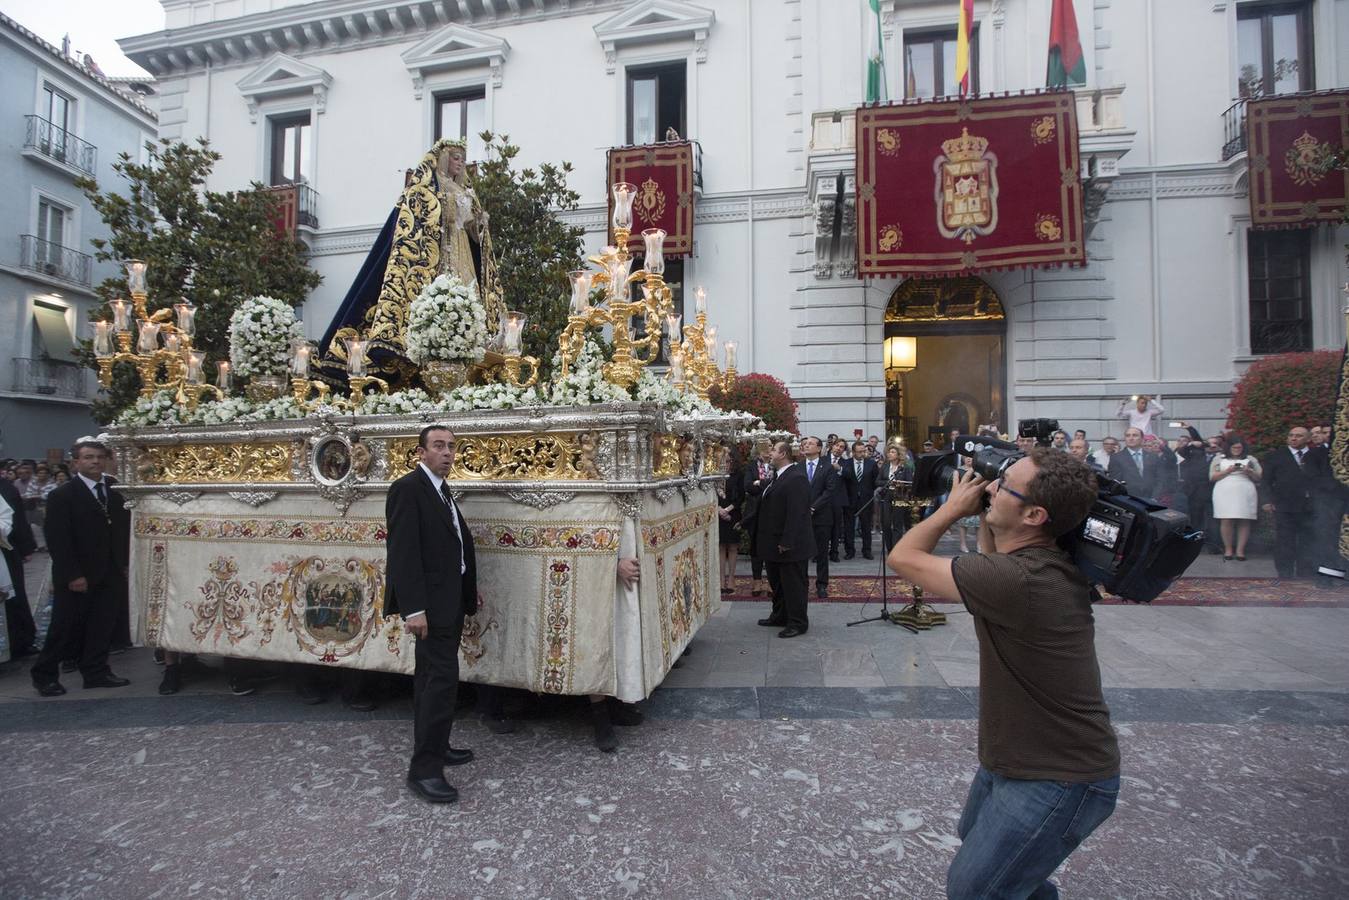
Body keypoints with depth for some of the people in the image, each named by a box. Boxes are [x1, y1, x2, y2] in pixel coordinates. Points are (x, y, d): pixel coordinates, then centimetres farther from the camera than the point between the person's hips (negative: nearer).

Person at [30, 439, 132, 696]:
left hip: (108, 574, 4)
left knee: (103, 625, 8)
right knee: (65, 626, 6)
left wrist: (124, 562, -1)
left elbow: (124, 527, 8)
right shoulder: (61, 495, -8)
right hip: (77, 577, -4)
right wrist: (72, 575, -16)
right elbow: (58, 539, -12)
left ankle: (96, 672, 18)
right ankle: (44, 674, 23)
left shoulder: (116, 490, 5)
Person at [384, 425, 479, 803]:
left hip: (450, 599, 9)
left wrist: (469, 589, 15)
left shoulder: (441, 489, 15)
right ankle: (424, 769, 1)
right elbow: (402, 552, -20)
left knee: (431, 677, 17)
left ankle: (432, 747, 29)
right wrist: (413, 609, -25)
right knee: (443, 677, -8)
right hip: (431, 602, -9)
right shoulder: (407, 488, -14)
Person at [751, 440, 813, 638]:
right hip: (774, 542, 10)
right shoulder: (777, 476, 12)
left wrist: (787, 542, -25)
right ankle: (779, 616, 34)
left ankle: (798, 623, 14)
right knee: (776, 582, 20)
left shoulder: (796, 478, -19)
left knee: (793, 584, 2)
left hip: (790, 544, -10)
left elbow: (796, 513, -24)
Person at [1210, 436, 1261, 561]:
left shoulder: (1250, 459, 17)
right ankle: (1228, 549, -2)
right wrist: (1228, 471, -7)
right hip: (1225, 493, -1)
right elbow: (1212, 477, 5)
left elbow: (1259, 478, 14)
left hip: (1245, 493, 1)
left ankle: (1240, 550, -1)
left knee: (1244, 521, -4)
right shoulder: (1218, 459, 13)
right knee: (1226, 521, -8)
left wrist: (1249, 472, -5)